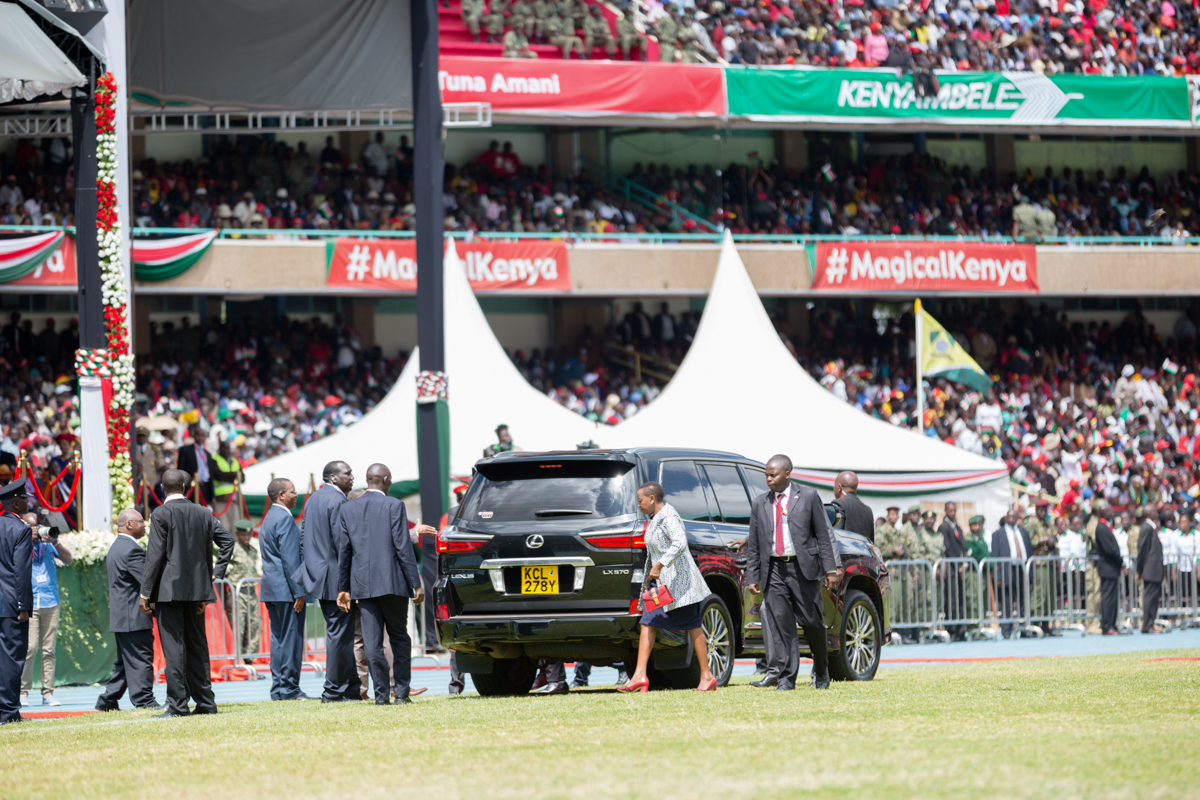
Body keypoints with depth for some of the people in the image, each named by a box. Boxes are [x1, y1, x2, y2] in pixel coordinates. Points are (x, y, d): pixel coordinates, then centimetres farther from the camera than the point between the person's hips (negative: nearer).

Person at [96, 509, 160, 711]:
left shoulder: (115, 548, 18)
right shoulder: (132, 550, -15)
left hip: (120, 616, 10)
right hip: (135, 617, -10)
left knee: (125, 661, 15)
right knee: (141, 659, -8)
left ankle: (107, 701, 16)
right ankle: (144, 701, -9)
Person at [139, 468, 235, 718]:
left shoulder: (161, 515, -8)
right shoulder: (204, 514, 7)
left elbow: (155, 555, -11)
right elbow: (227, 540, 8)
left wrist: (145, 593, -8)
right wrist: (216, 572, 14)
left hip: (169, 589, -5)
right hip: (196, 589, 5)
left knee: (173, 648, -5)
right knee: (197, 645, 12)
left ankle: (177, 704, -9)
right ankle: (205, 702, 13)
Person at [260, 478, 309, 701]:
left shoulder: (269, 519, 18)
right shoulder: (285, 518, -13)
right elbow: (289, 558, -18)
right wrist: (298, 591, -18)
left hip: (271, 589, 10)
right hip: (286, 588, -10)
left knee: (278, 638, 10)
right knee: (291, 638, -7)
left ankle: (278, 689, 9)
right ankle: (289, 688, -7)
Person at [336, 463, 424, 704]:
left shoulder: (347, 509, 7)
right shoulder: (394, 506, -6)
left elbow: (344, 551, 8)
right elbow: (403, 548, -9)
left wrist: (343, 587, 13)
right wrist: (416, 584, -6)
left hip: (363, 584, 3)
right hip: (392, 582, -3)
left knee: (372, 642, 2)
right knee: (399, 637, 8)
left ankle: (381, 693, -3)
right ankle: (401, 691, 4)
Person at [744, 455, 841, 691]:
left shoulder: (808, 497, 4)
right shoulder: (760, 503, 12)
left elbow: (824, 534, 3)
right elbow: (754, 544, 13)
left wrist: (831, 568, -2)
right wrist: (752, 577, 7)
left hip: (802, 568, -2)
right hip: (773, 569, 2)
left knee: (812, 621, 2)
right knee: (780, 623, -4)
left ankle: (821, 671, 23)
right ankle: (786, 677, -2)